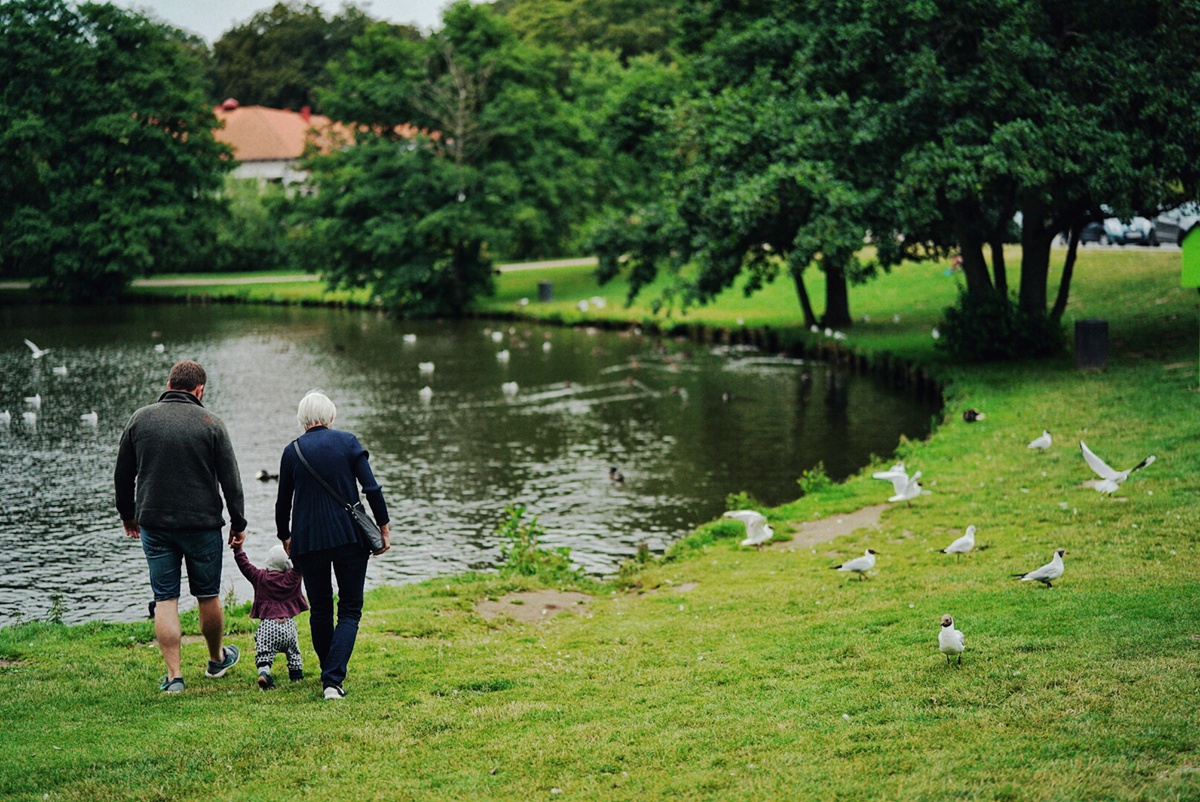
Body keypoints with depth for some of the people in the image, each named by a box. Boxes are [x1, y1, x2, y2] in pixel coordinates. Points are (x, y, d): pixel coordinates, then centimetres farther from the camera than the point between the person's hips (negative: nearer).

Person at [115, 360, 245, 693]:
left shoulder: (140, 419, 2)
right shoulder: (210, 423, -6)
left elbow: (122, 474, 9)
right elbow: (230, 479, -4)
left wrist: (128, 514, 23)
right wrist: (238, 523, 6)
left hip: (154, 525, 2)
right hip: (203, 525, -2)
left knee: (165, 599, 4)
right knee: (208, 596, 14)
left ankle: (174, 675, 1)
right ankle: (217, 660, 31)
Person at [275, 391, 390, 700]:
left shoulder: (292, 451, 3)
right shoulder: (347, 442, -1)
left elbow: (283, 503, 9)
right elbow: (372, 488, -6)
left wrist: (285, 538, 25)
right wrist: (384, 529, 3)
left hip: (307, 541, 1)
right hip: (349, 537, -1)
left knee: (320, 610, 16)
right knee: (350, 610, 4)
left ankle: (329, 674, 25)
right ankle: (333, 679, -12)